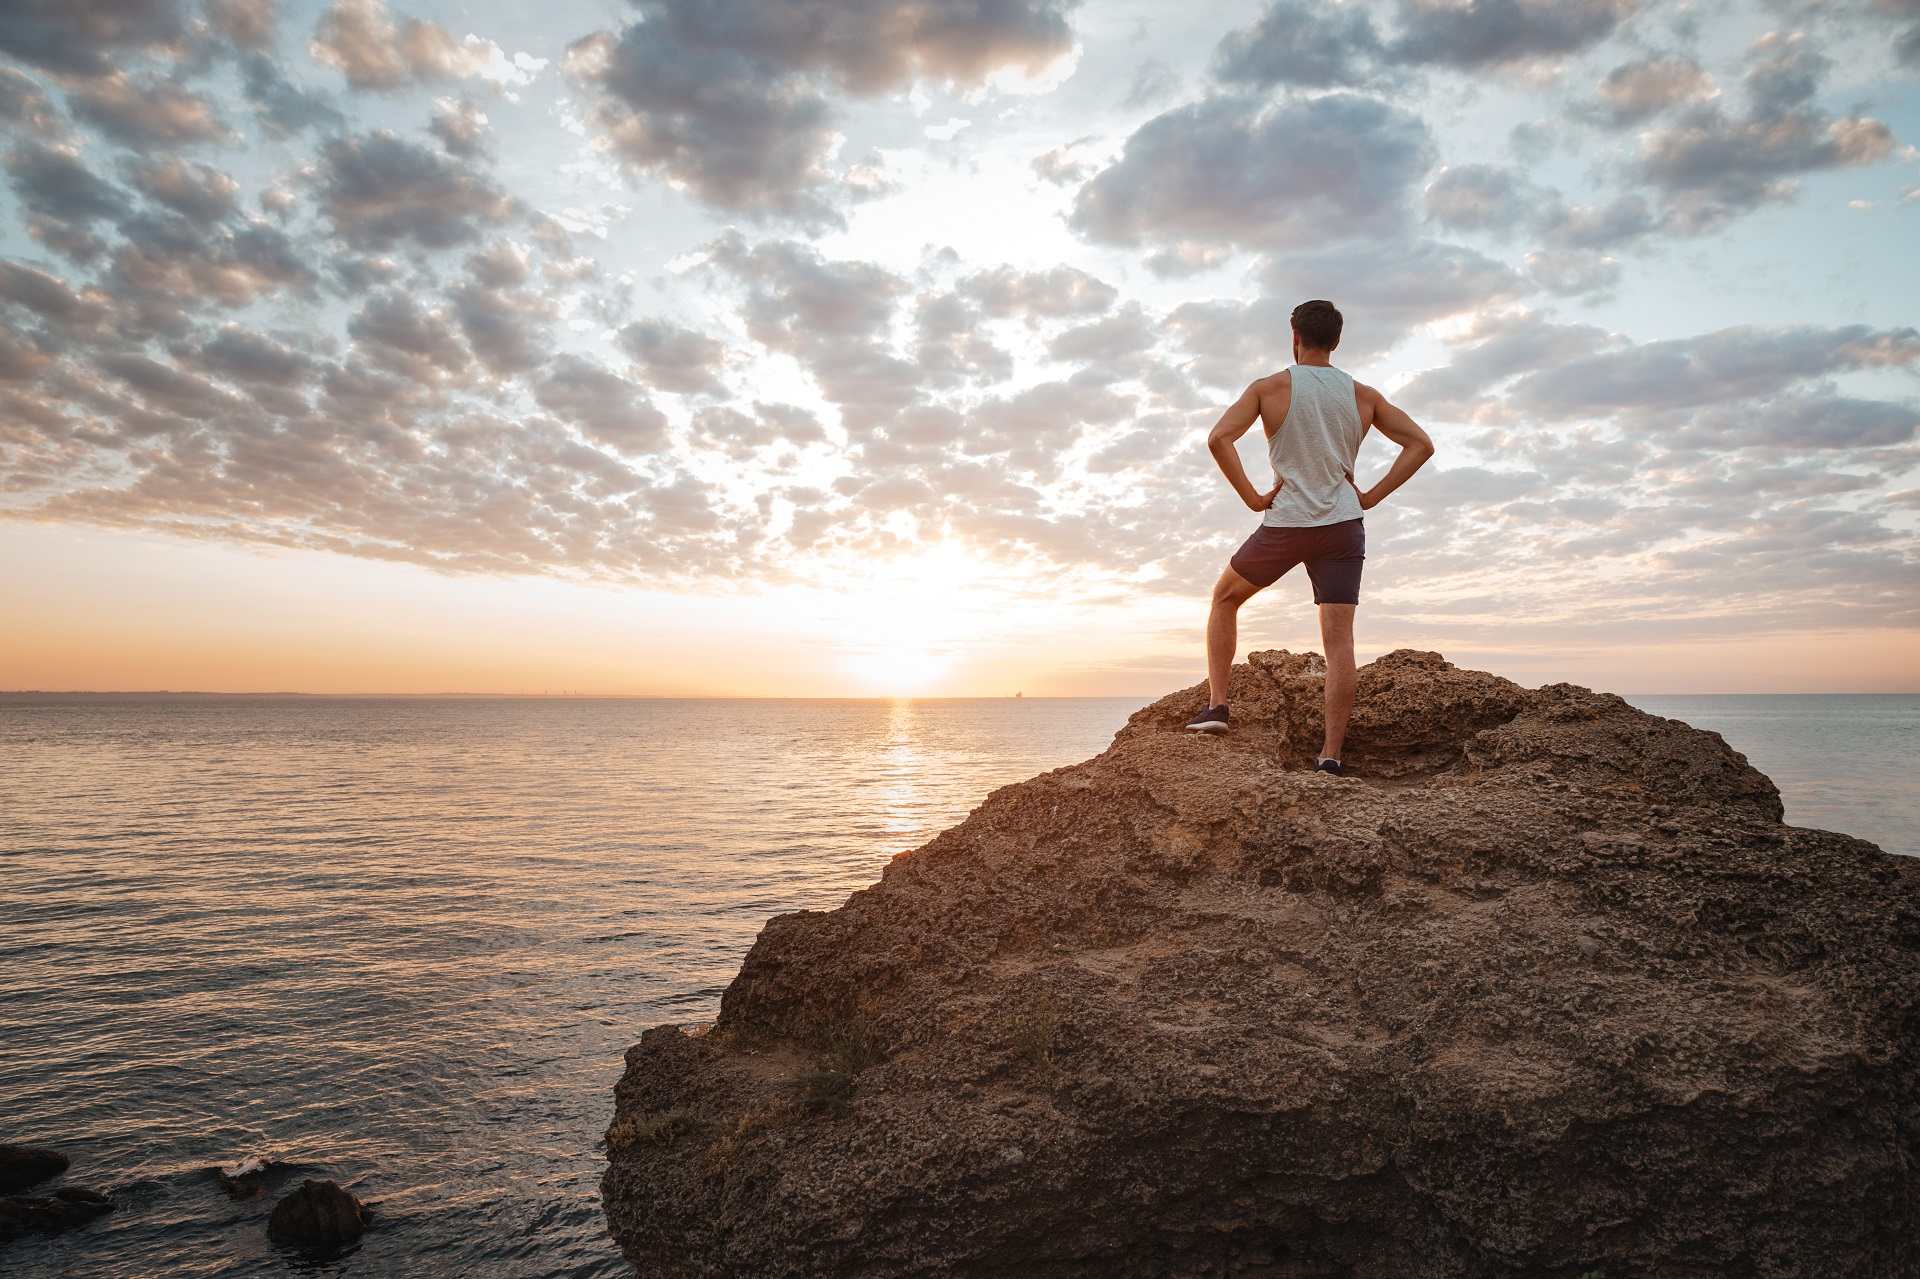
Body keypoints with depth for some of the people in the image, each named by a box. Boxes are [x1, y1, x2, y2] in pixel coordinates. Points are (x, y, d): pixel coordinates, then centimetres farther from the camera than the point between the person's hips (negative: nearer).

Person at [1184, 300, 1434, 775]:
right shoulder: (1362, 395, 8)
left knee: (1225, 598, 19)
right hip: (1343, 527, 3)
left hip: (1285, 526, -2)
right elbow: (1420, 444, 6)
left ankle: (1216, 705, 11)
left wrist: (1252, 498, -8)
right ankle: (1331, 754, -3)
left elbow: (1218, 438, -15)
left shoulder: (1270, 387, -2)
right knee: (1339, 639, 1)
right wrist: (1371, 496, 4)